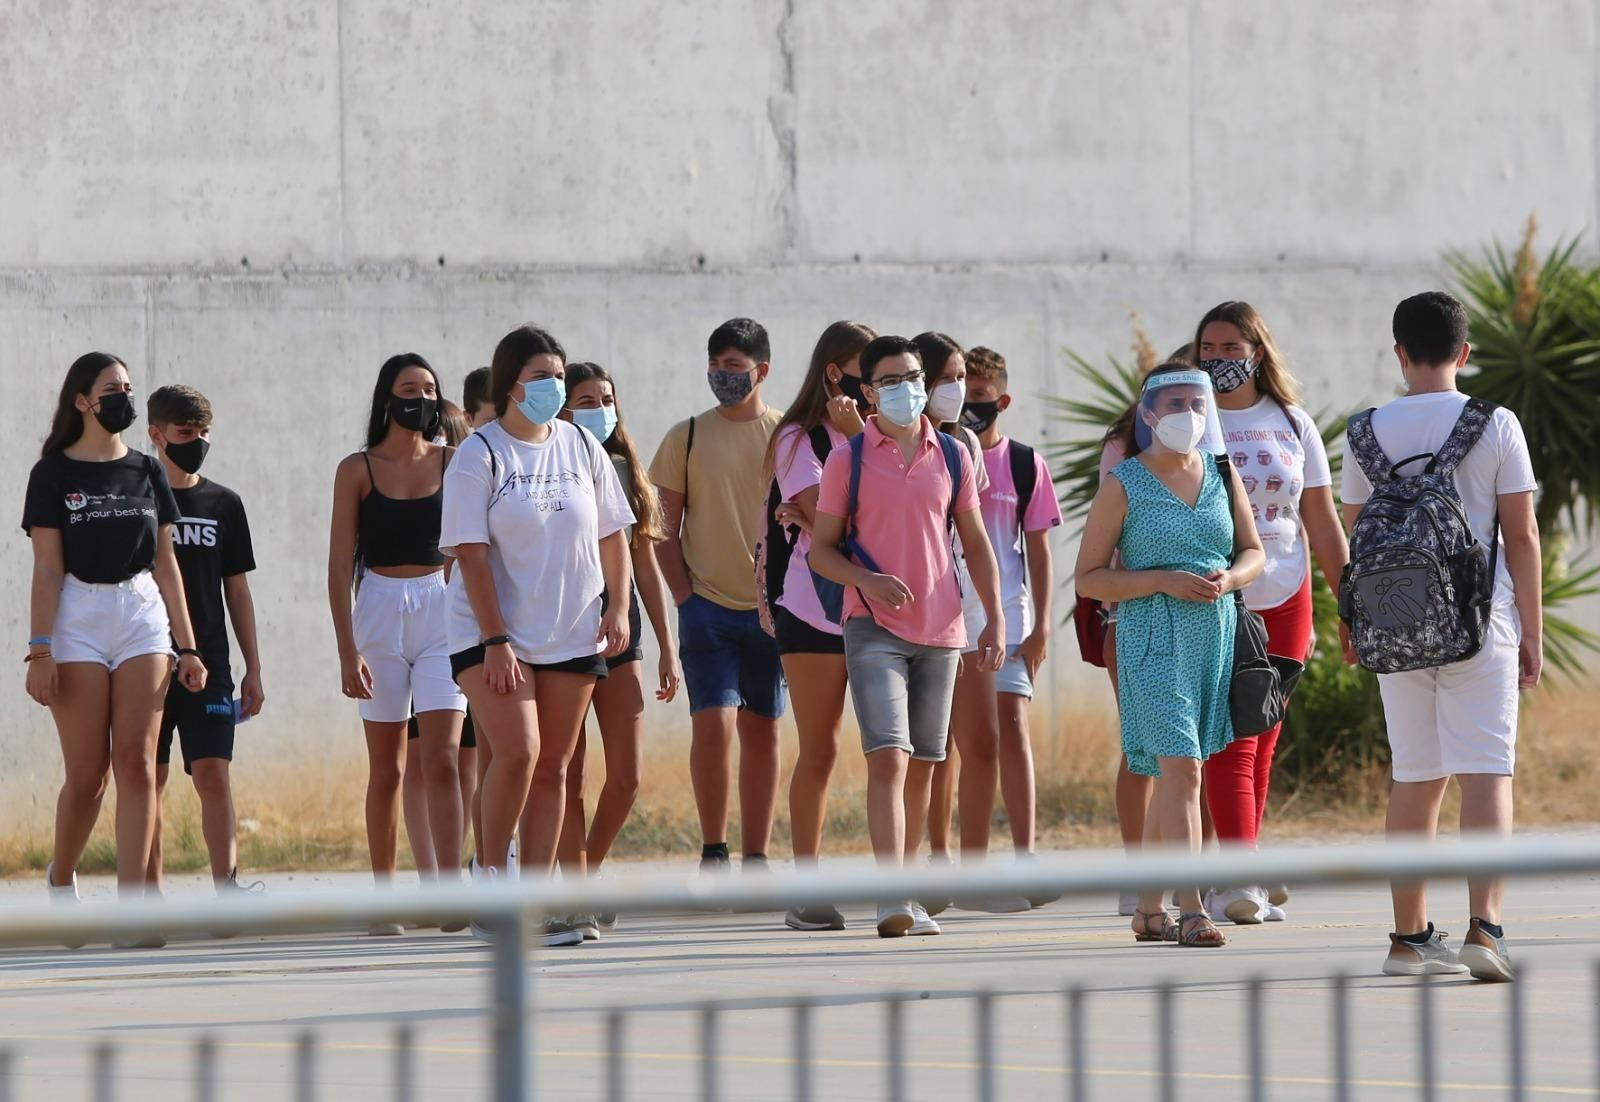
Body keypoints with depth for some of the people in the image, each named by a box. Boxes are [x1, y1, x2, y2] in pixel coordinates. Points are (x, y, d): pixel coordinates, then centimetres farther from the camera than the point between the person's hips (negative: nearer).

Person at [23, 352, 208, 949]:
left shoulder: (147, 473, 11)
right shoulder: (54, 474, 1)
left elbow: (165, 565, 13)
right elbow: (48, 569, -4)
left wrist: (187, 646, 10)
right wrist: (39, 649, -11)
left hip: (144, 615, 3)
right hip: (78, 618, -3)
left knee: (136, 765, -8)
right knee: (88, 772, -2)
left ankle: (131, 906, -11)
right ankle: (60, 876, 24)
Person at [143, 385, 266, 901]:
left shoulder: (223, 504, 11)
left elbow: (237, 590, 14)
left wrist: (253, 667, 11)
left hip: (208, 664, 1)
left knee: (213, 774, -9)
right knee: (149, 780, 1)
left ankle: (226, 885, -16)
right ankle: (150, 893, 5)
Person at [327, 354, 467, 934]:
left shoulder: (453, 463, 5)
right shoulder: (357, 470, 1)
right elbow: (340, 566, 0)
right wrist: (347, 648, -7)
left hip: (442, 610, 0)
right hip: (379, 611, 0)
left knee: (442, 760, -11)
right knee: (386, 768, 5)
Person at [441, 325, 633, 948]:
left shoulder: (582, 448, 7)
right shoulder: (479, 456, -6)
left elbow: (612, 534, 15)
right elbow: (471, 553, -10)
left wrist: (618, 605, 2)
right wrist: (495, 641, -16)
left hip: (572, 634, 4)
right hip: (492, 633, -4)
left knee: (552, 767, 3)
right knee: (516, 752, -20)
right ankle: (491, 876, -2)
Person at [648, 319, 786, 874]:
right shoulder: (687, 437, 4)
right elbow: (665, 528, 5)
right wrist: (684, 595, -5)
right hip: (707, 605, -1)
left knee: (762, 732, 6)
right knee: (714, 725, -14)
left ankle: (756, 858, 11)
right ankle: (713, 852, -4)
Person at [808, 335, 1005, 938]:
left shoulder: (951, 456, 8)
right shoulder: (848, 460, 0)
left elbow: (976, 544, 14)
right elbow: (821, 549, 2)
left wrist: (995, 619, 7)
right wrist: (867, 580, -16)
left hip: (941, 628, 4)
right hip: (874, 628, -4)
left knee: (922, 765, 8)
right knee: (888, 757, -16)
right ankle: (891, 897, -23)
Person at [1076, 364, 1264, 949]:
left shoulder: (1222, 474, 11)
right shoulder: (1124, 484, -3)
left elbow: (1253, 552, 18)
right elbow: (1089, 578, -3)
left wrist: (1230, 578, -5)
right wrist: (1166, 581, -15)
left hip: (1215, 631, 5)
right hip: (1154, 636, -5)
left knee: (1175, 770, 10)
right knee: (1180, 765, -16)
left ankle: (1150, 906, 18)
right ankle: (1192, 910, -20)